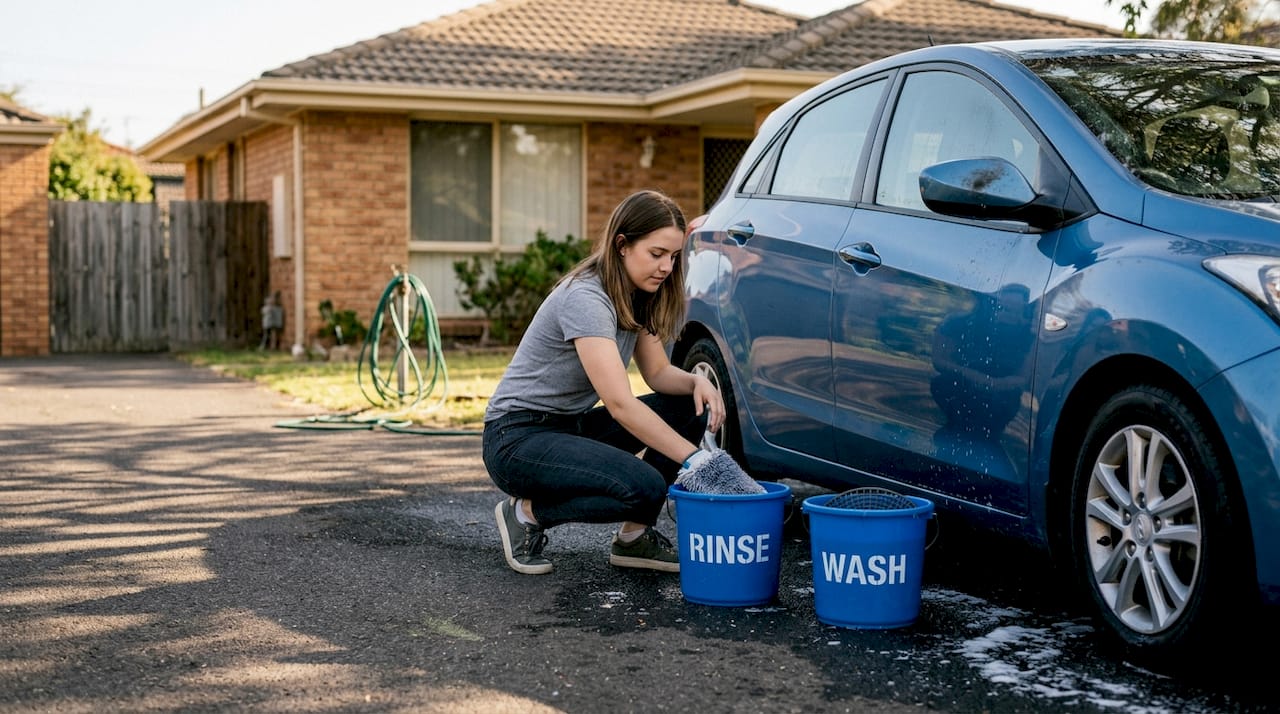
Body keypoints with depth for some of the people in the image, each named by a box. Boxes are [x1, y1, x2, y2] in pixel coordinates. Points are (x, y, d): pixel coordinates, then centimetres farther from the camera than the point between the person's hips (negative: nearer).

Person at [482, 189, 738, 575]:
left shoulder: (636, 299, 3)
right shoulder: (585, 298, -25)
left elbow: (659, 374, 9)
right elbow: (620, 405, -32)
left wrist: (697, 381, -13)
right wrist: (694, 458, -34)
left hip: (571, 427, 9)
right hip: (518, 439, -9)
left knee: (692, 408, -4)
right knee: (644, 487, -30)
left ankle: (634, 537, 3)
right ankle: (528, 512, -5)